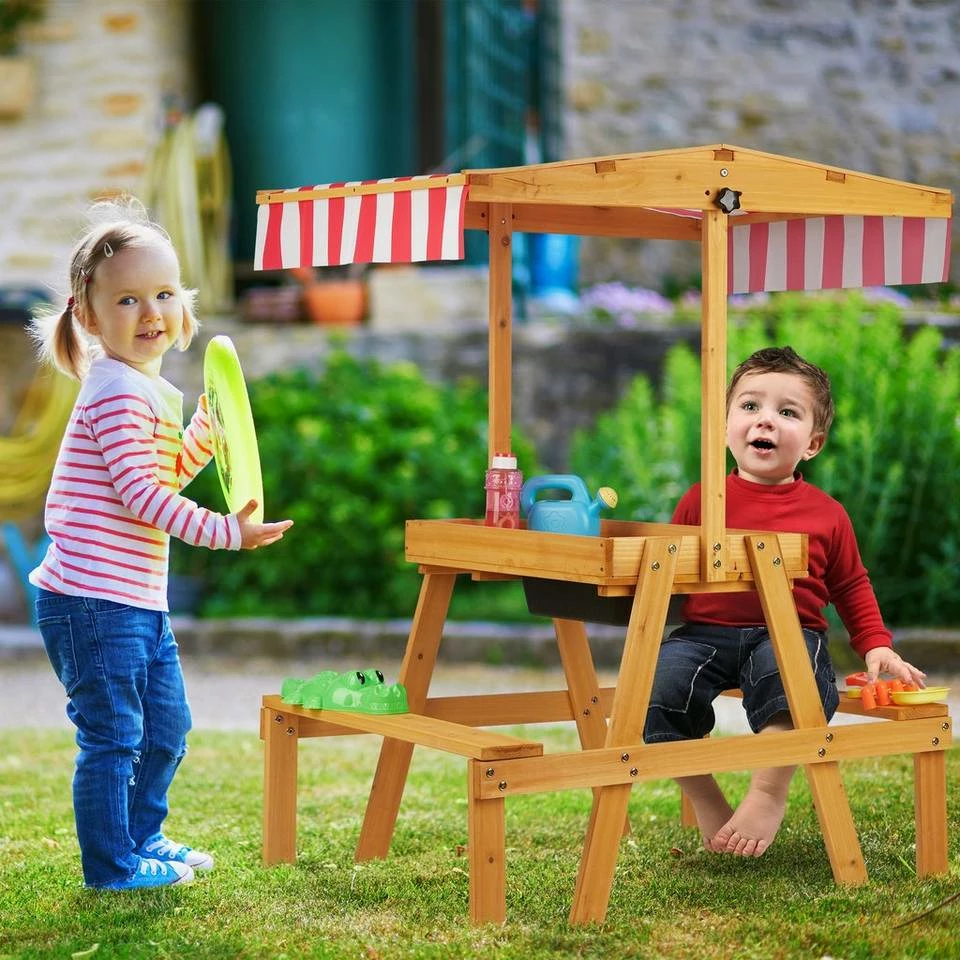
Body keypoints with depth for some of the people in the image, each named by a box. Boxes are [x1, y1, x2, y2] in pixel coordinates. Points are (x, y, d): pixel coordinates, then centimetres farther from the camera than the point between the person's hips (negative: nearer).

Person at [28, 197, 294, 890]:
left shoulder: (154, 390, 14)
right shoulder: (115, 392, -17)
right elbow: (141, 494, -21)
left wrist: (209, 427, 10)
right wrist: (227, 532, -18)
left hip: (141, 600, 10)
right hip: (92, 599, -10)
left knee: (166, 729, 19)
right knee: (113, 735, 0)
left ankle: (142, 838, 36)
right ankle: (112, 866, 13)